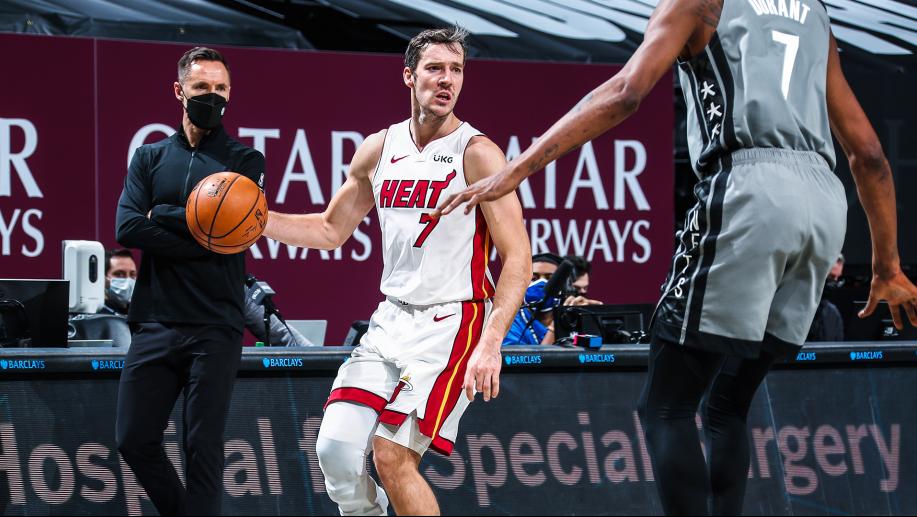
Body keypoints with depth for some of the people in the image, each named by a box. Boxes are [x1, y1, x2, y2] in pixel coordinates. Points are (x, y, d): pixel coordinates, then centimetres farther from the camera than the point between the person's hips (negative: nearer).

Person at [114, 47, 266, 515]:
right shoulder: (150, 157, 13)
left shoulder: (245, 161, 8)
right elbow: (127, 228, -3)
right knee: (134, 440, 1)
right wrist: (202, 242, -10)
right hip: (155, 323, 3)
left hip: (215, 329, -3)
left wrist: (162, 216, -3)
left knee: (203, 447, -5)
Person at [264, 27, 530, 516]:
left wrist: (491, 343, -24)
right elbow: (331, 230, 19)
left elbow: (517, 257, -14)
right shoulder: (378, 149, 7)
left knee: (392, 456, -13)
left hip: (451, 324, -6)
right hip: (391, 319, 6)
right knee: (336, 446, -5)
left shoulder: (477, 153, -11)